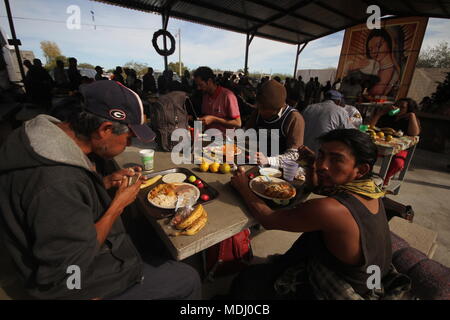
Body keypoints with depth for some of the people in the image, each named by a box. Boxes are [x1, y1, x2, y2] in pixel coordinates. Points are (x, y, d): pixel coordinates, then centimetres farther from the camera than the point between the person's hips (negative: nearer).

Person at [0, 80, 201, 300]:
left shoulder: (52, 133, -7)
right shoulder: (58, 185, -38)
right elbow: (72, 269, -27)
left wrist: (108, 182, -4)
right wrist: (119, 204, -22)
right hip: (81, 281, -8)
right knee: (188, 280, 2)